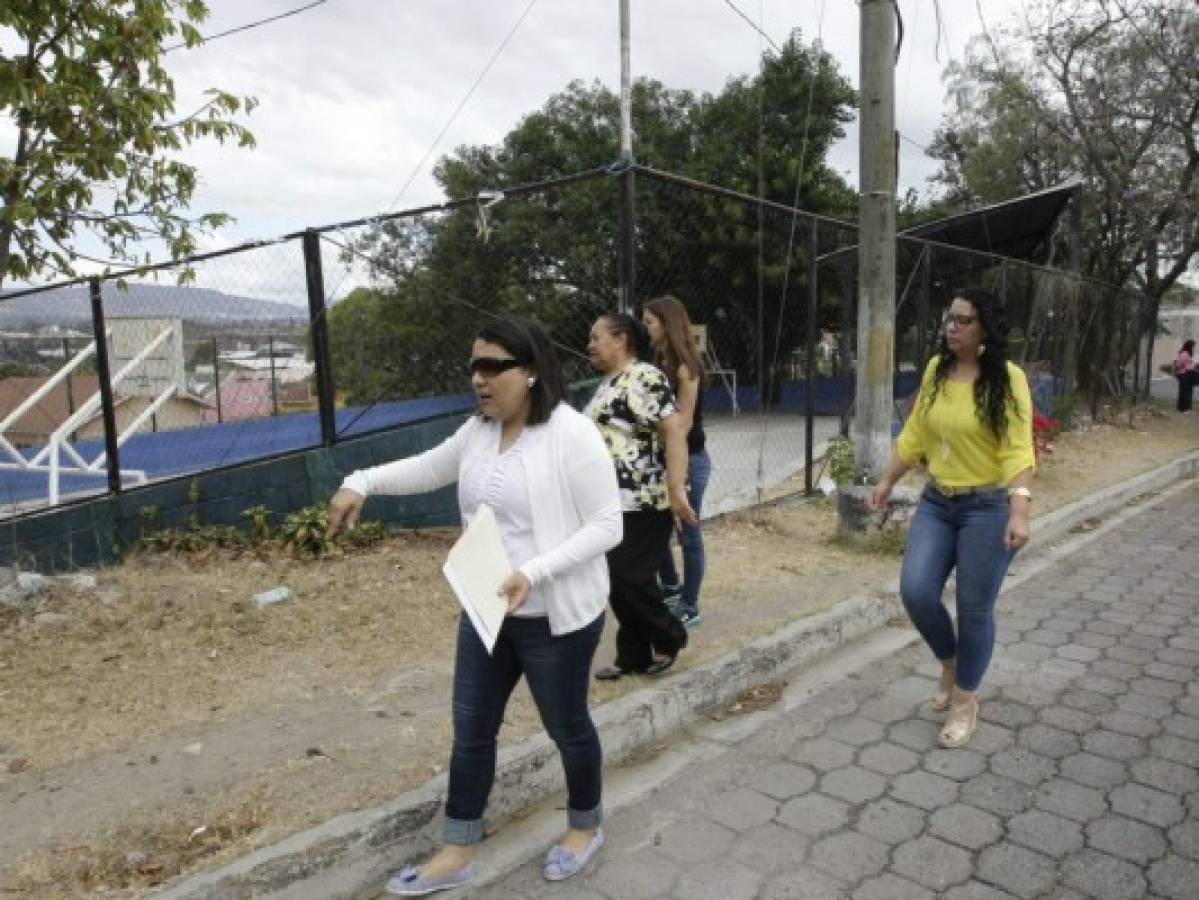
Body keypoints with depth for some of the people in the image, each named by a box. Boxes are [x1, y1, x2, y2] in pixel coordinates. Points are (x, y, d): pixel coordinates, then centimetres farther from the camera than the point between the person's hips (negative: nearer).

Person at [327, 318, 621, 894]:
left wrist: (534, 572, -29)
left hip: (556, 617, -7)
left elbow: (606, 527, -20)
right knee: (471, 729, 15)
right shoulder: (479, 430, 2)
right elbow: (429, 468, 18)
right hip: (485, 613, 7)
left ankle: (585, 828, 41)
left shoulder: (572, 433, -20)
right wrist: (362, 482, 5)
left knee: (566, 726, 14)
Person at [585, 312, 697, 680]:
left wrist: (676, 490, -25)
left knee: (628, 577, -7)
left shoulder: (645, 378, -12)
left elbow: (675, 431, -19)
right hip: (612, 502, 9)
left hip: (642, 501, -9)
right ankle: (633, 655, 21)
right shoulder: (608, 383, 17)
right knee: (616, 579, 10)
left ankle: (669, 636, 16)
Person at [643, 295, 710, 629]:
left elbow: (683, 422, -16)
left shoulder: (685, 366, -13)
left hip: (688, 460, -8)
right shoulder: (659, 363, 10)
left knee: (688, 533, 3)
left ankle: (689, 608, 15)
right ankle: (671, 585, 36)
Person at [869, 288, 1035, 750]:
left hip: (987, 507, -5)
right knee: (916, 591, -5)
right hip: (936, 502, 5)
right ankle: (949, 664, 26)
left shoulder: (1007, 377, -12)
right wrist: (888, 481, 14)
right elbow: (914, 433, 12)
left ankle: (965, 700, 24)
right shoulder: (935, 369, 4)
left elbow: (1017, 450, -18)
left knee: (974, 608, 4)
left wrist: (1019, 510, -27)